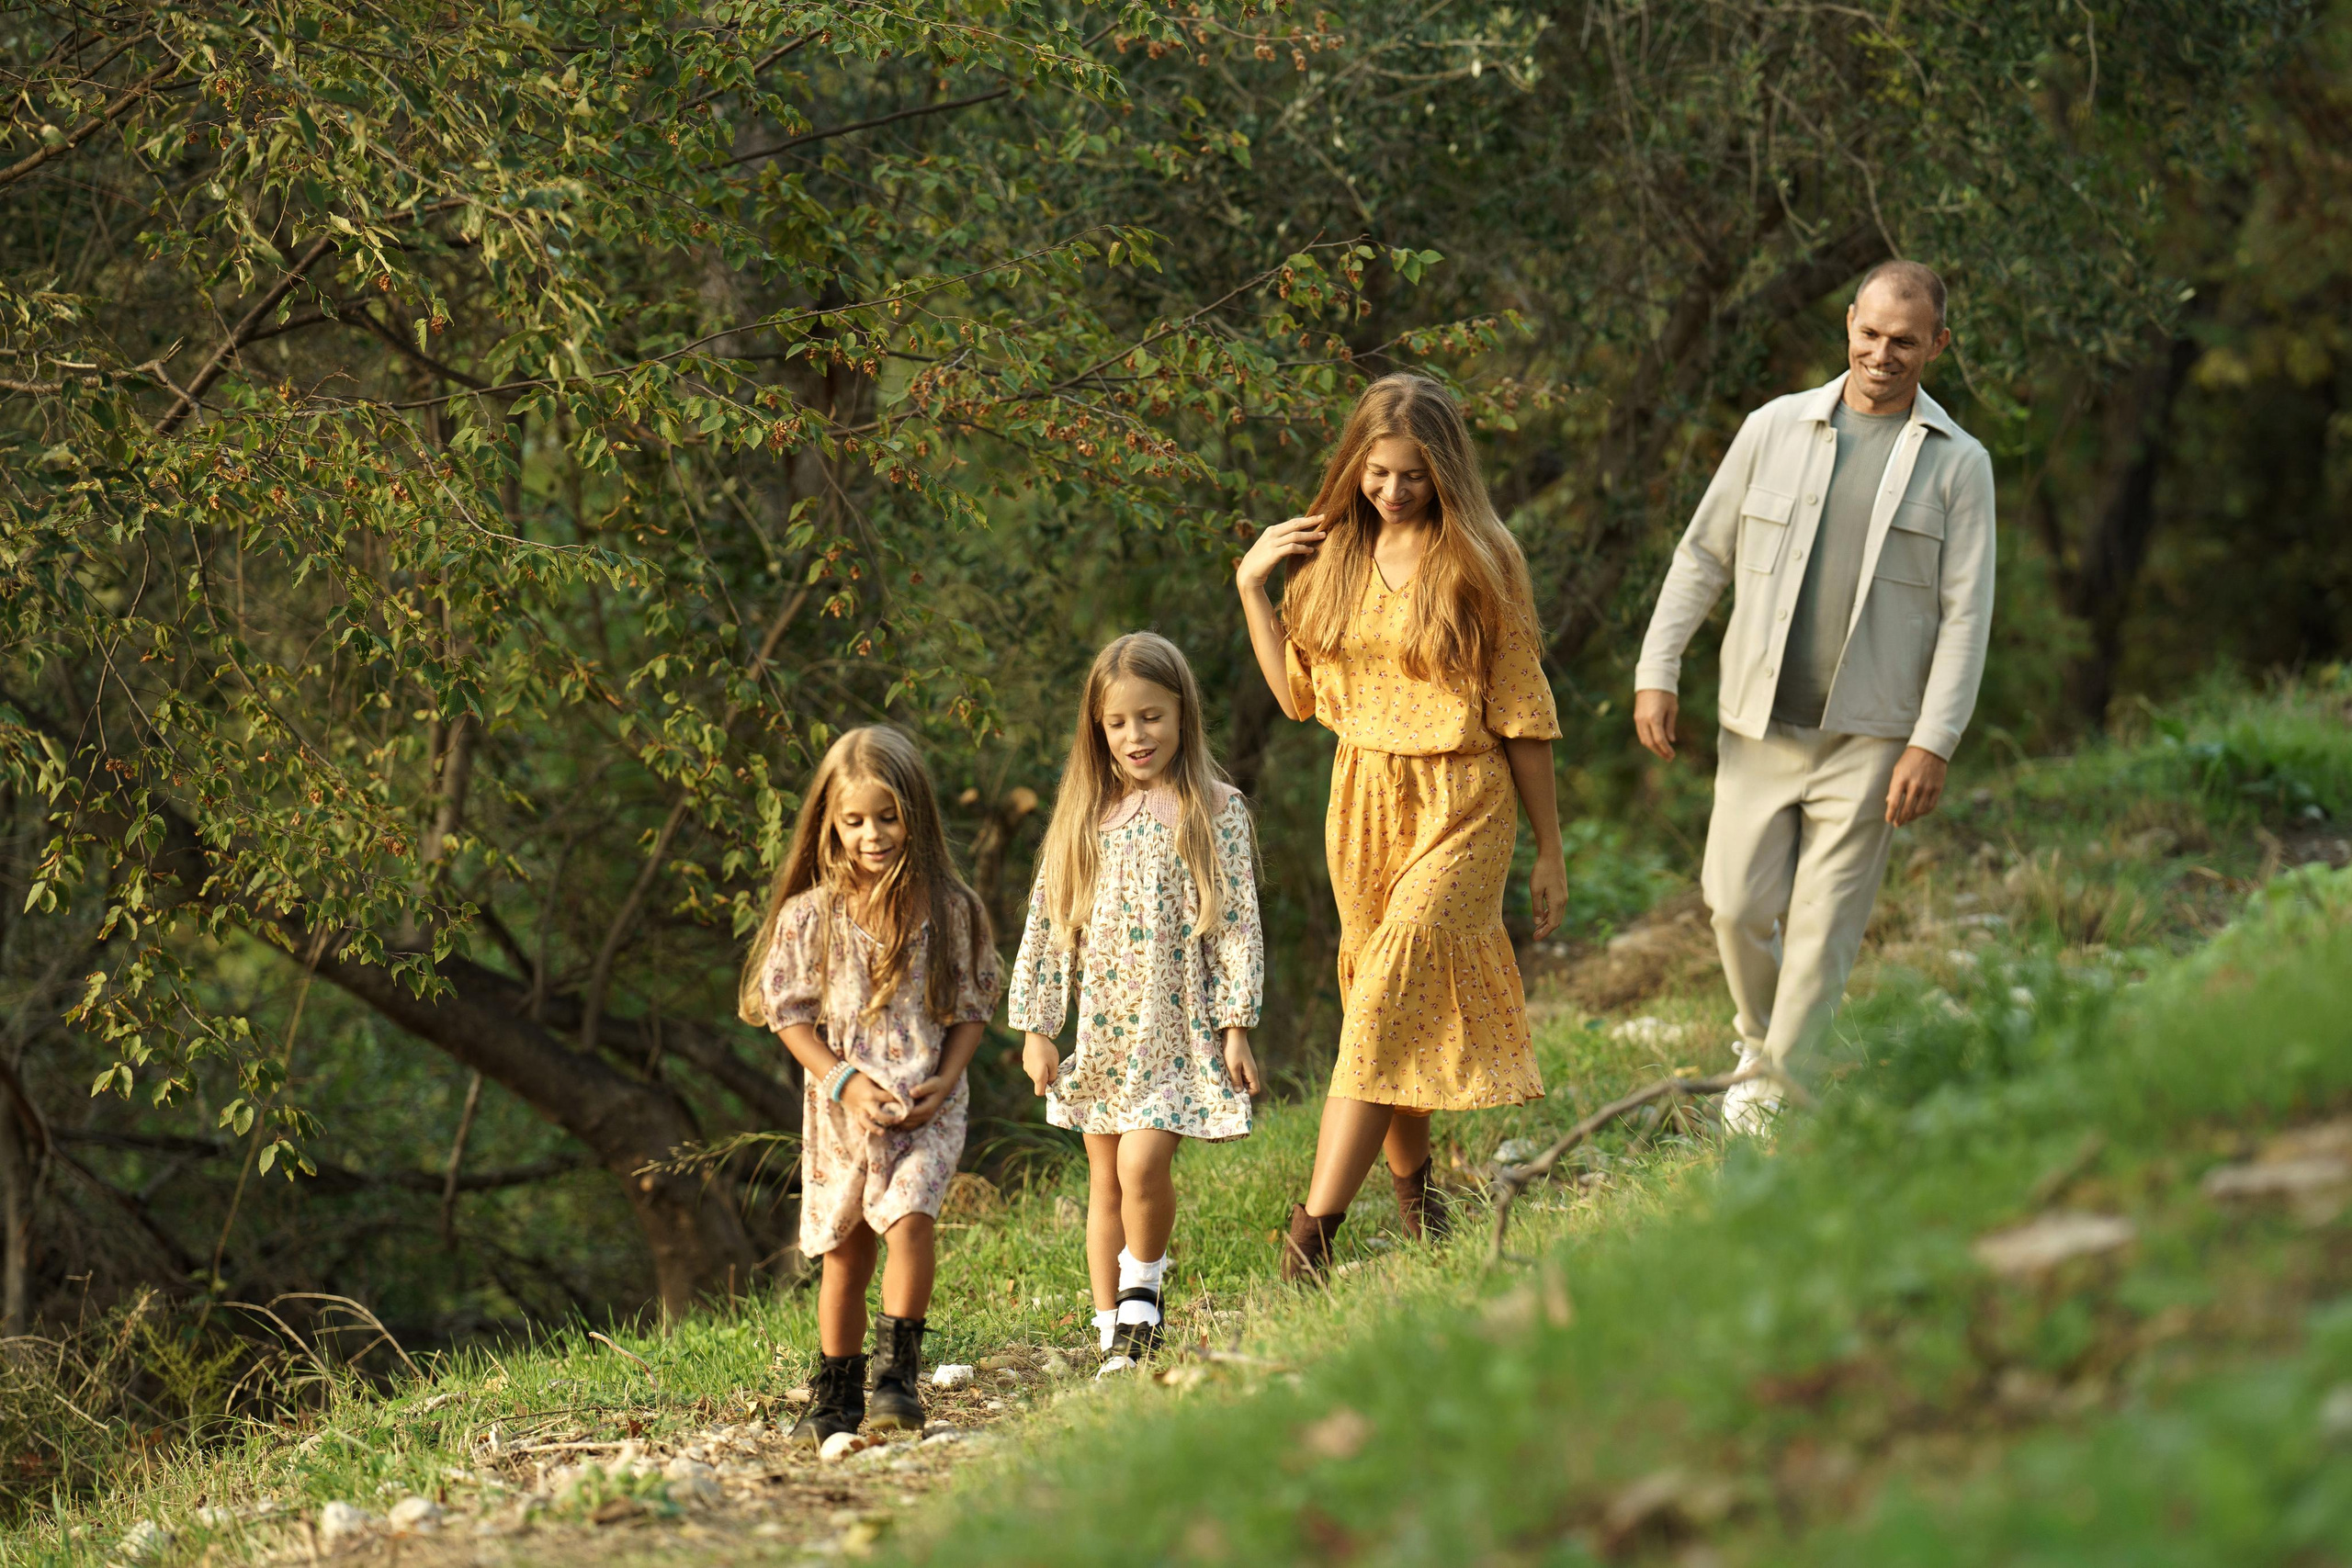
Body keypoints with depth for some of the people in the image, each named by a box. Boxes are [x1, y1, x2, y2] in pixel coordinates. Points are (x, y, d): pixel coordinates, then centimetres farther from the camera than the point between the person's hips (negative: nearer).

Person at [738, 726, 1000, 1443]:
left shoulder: (949, 910, -2)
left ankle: (899, 1375, -17)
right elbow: (789, 1011, -1)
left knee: (909, 1215, -23)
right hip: (841, 1110, 1)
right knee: (844, 1253, 8)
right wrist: (846, 1083, -11)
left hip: (927, 1106, -1)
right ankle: (836, 1395, 21)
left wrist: (946, 1080, -9)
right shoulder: (808, 915, -4)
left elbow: (972, 1006, 6)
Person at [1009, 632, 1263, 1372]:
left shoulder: (1214, 809, -1)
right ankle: (1116, 1341, 15)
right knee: (1105, 1182, 7)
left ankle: (1143, 1291, 7)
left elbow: (1238, 923, -2)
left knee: (1143, 1164, -19)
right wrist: (1035, 1027, 5)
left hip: (1177, 1027, -4)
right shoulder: (1083, 814, 7)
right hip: (1101, 1029, 4)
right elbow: (1046, 923, 9)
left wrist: (1237, 1025, -7)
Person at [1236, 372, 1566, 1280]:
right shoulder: (1333, 556, 7)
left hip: (1461, 805, -5)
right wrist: (1251, 588, 2)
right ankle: (1413, 1184, 30)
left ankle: (1312, 1238, -19)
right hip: (1364, 798, 5)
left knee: (1390, 1001, -15)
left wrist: (1550, 850, 0)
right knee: (1382, 999, 11)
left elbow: (1523, 713, -2)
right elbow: (1298, 695, 11)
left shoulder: (1481, 561, -6)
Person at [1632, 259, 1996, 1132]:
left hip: (1868, 735, -2)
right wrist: (1657, 672, 5)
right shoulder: (1775, 430, 6)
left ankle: (1778, 1098, 8)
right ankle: (1760, 1044, 31)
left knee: (1824, 929, -3)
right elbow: (1703, 555, 11)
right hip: (1760, 724, 2)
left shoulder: (1957, 464, 1)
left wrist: (1933, 743, -11)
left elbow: (1966, 613, -3)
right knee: (1738, 904, 2)